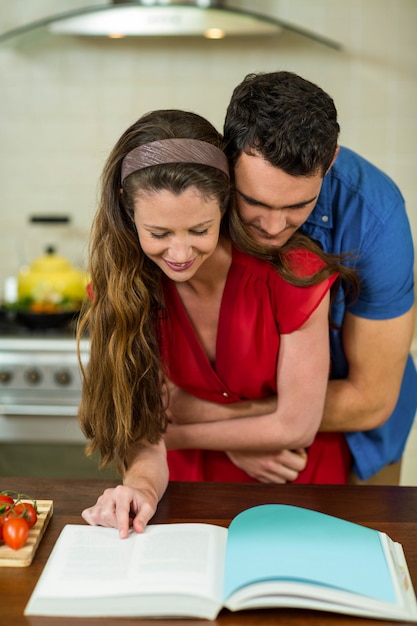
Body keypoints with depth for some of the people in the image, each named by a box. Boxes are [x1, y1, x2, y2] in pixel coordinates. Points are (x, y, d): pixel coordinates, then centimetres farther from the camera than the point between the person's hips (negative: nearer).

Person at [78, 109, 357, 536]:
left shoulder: (291, 272, -24)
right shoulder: (120, 282, -14)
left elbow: (295, 427, -15)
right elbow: (143, 421, -14)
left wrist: (173, 434, -8)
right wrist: (142, 485, -35)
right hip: (194, 478, 3)